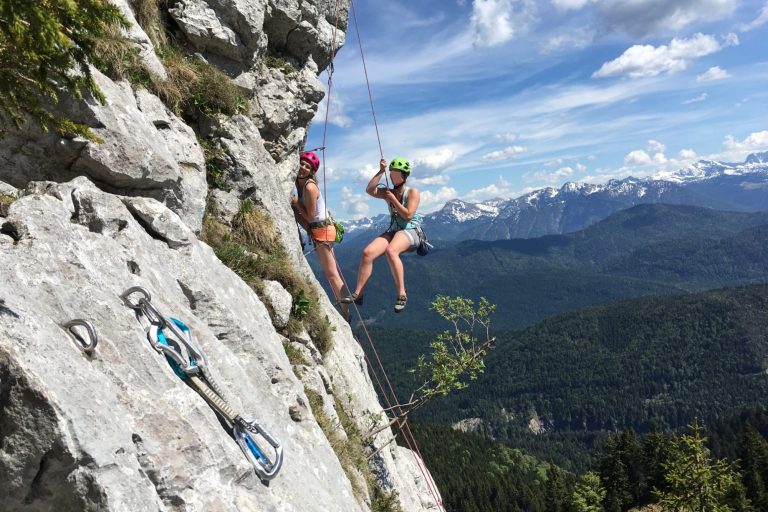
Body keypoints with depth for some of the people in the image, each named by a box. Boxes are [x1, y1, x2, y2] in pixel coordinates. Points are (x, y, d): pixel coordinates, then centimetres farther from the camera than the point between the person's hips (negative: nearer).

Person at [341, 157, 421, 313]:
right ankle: (357, 294, -16)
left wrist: (393, 199, -7)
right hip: (392, 231, 5)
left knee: (390, 251, -38)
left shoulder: (412, 192, 0)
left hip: (410, 231, -5)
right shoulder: (388, 192, 13)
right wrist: (380, 172, -7)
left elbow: (408, 215, -13)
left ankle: (402, 294, -34)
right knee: (367, 252, -20)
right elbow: (369, 190, -6)